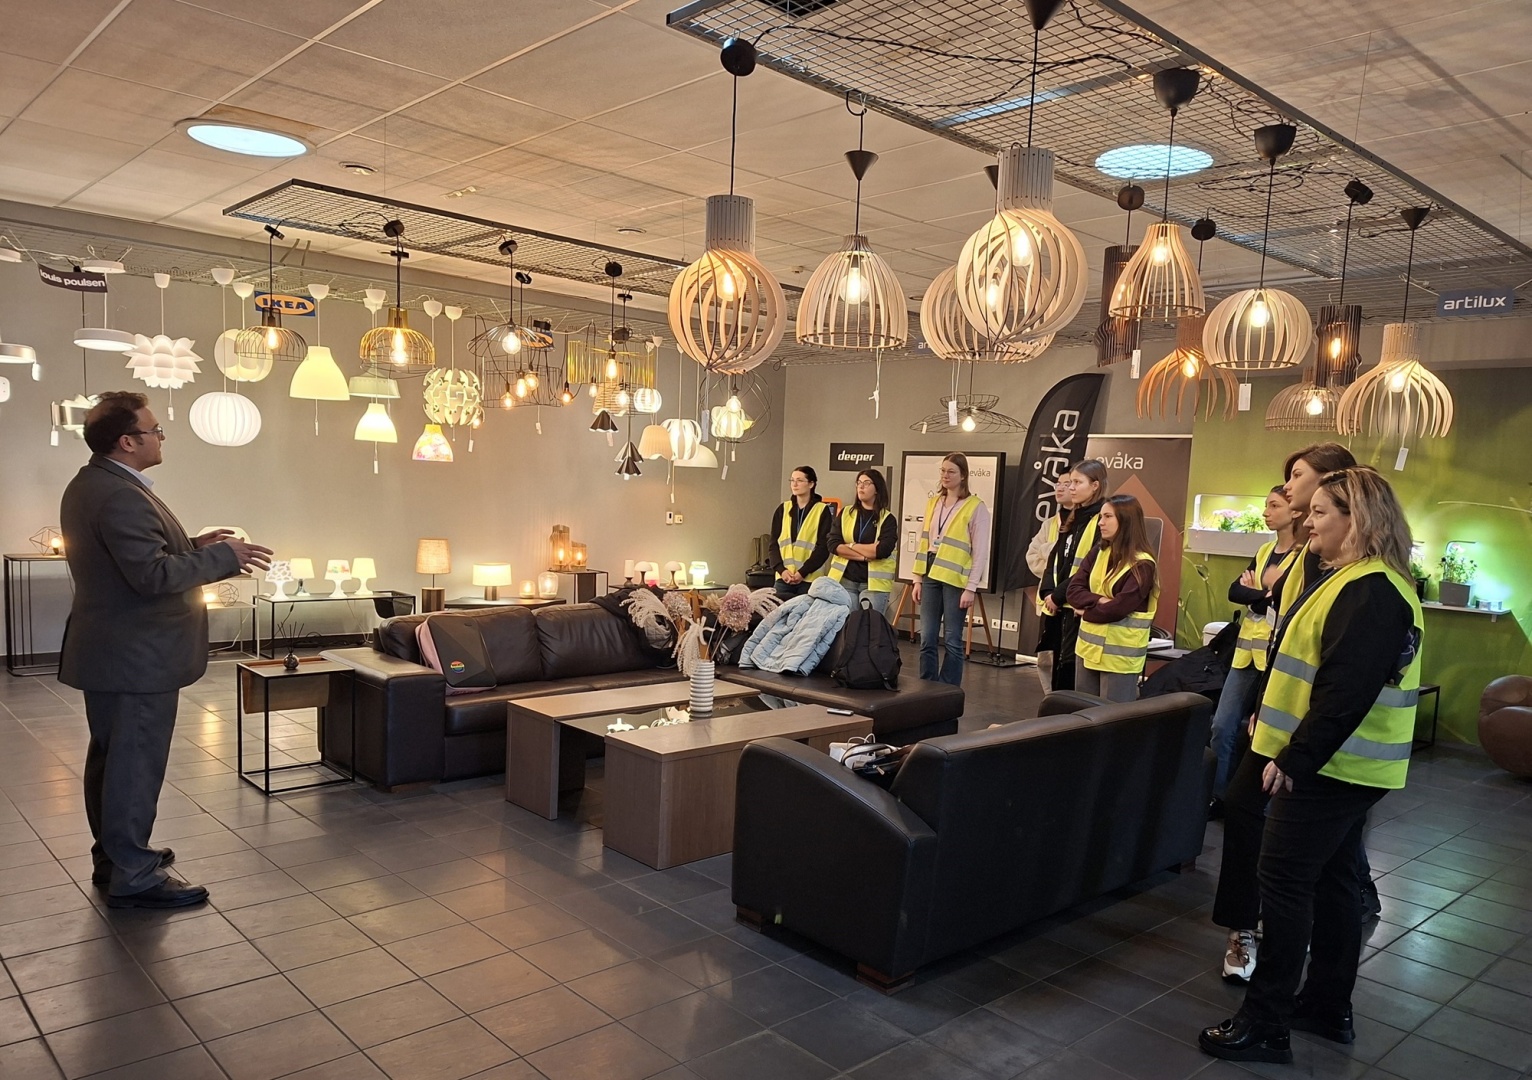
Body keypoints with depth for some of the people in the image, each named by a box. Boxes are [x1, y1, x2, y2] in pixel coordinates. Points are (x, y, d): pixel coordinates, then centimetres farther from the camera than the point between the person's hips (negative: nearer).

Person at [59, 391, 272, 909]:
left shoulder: (88, 485, 10)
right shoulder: (121, 496, -24)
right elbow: (153, 575, -28)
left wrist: (194, 545, 7)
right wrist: (224, 556, -20)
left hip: (108, 649, 11)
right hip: (138, 655, -11)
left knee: (110, 756, 19)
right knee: (137, 762, -1)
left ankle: (112, 855, 33)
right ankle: (133, 876, 8)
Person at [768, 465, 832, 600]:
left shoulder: (822, 511, 1)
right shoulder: (783, 509, 12)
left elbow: (823, 547, -4)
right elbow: (774, 543, 8)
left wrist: (803, 572, -13)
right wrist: (781, 569, -8)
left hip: (810, 578, -3)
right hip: (784, 577, 3)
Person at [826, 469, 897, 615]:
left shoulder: (888, 519, 0)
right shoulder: (845, 514, 9)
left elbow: (882, 550, -15)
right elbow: (832, 544, -3)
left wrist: (851, 546, -6)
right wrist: (864, 556, -12)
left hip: (874, 584, -2)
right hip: (844, 581, 2)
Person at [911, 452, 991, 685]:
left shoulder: (976, 507, -5)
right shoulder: (933, 503, 12)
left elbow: (980, 552, -8)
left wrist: (971, 587, -12)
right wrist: (918, 578, 9)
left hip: (955, 579, -5)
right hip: (931, 576, 5)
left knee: (952, 641, 1)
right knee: (927, 639, 6)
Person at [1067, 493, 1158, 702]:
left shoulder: (1142, 565, -14)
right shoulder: (1099, 552, 6)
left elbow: (1117, 609, -20)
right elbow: (1074, 589, 0)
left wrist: (1086, 611, -5)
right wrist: (1098, 600, -16)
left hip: (1120, 655, -7)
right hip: (1088, 646, 7)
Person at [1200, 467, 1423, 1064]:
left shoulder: (1370, 591, -21)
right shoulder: (1354, 580, 14)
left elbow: (1345, 690, -27)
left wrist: (1295, 760, -24)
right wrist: (1286, 740, 22)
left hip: (1325, 766, -11)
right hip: (1340, 764, 11)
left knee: (1285, 885, -5)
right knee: (1331, 880, 17)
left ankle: (1265, 1025, 3)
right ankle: (1329, 1006, 29)